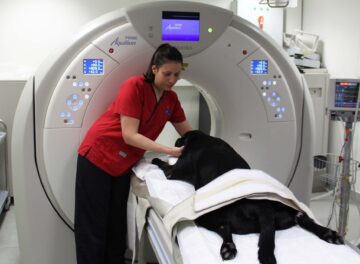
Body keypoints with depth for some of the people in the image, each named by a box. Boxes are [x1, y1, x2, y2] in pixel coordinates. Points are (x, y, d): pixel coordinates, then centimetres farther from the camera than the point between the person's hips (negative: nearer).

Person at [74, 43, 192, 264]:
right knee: (93, 228, -1)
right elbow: (130, 135, -25)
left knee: (117, 226, 12)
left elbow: (188, 133, 9)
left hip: (124, 166, 6)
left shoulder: (171, 99, 0)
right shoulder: (134, 86, -21)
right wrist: (169, 151, -29)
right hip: (98, 158, -6)